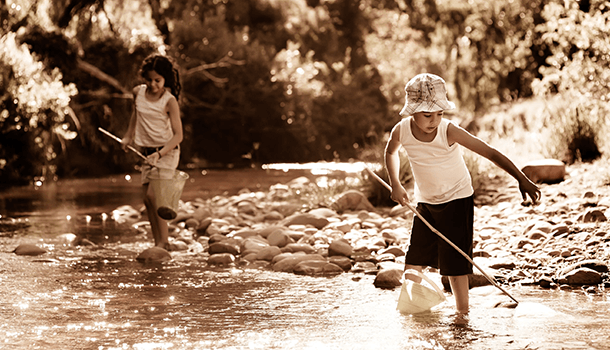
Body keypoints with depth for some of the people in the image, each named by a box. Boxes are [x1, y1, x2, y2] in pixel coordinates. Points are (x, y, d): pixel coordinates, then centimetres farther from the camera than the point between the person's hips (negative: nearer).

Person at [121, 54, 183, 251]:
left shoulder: (169, 101, -16)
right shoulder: (138, 92, 0)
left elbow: (178, 135, -18)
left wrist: (160, 154, -29)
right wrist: (129, 135, 27)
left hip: (167, 152, -6)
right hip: (147, 152, 6)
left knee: (153, 194, -18)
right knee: (147, 198, 2)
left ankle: (164, 242, -11)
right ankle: (158, 242, 8)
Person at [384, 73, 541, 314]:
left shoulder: (448, 132, -25)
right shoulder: (401, 131, -14)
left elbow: (490, 153, -24)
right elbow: (391, 152, 12)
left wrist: (522, 180, -29)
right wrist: (395, 184, 0)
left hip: (457, 201, -4)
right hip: (425, 203, 4)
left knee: (454, 263, -6)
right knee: (412, 267, 0)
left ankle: (463, 312, 8)